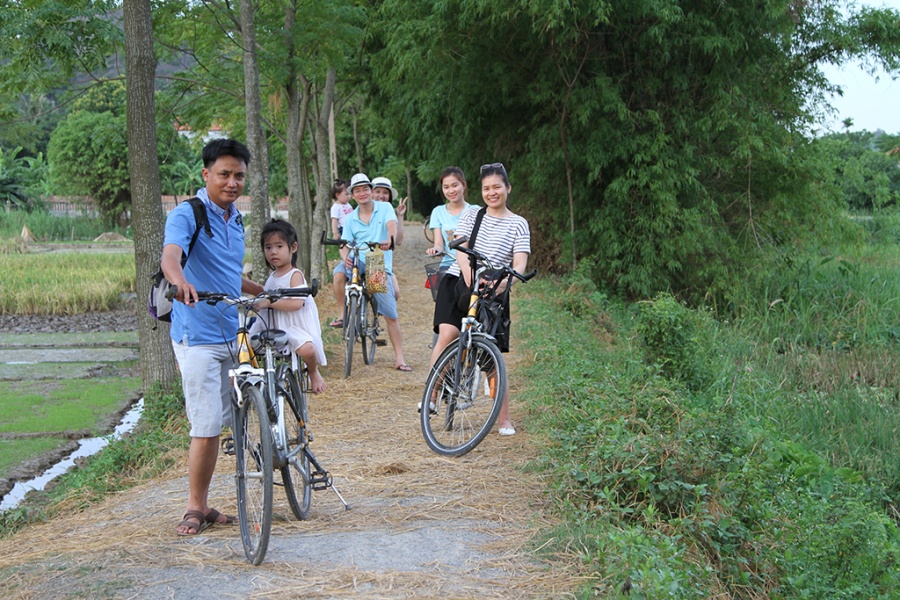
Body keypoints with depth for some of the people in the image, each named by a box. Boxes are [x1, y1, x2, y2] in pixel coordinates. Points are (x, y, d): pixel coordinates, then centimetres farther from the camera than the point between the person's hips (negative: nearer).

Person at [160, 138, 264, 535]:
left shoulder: (235, 221, 15)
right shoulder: (187, 214, -9)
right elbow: (170, 254, -30)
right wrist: (180, 280, -51)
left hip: (232, 335, 7)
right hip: (197, 335, -7)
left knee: (217, 425, 11)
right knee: (206, 426, -8)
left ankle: (203, 505, 21)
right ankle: (195, 508, 6)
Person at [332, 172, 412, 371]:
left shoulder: (385, 208, 2)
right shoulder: (350, 219, 9)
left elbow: (391, 225, -16)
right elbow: (346, 244, 4)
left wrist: (389, 240, -40)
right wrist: (345, 257, -20)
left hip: (380, 265, -2)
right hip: (358, 261, 2)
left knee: (390, 314, -4)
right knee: (339, 274, -34)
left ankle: (399, 358, 4)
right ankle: (346, 313, -11)